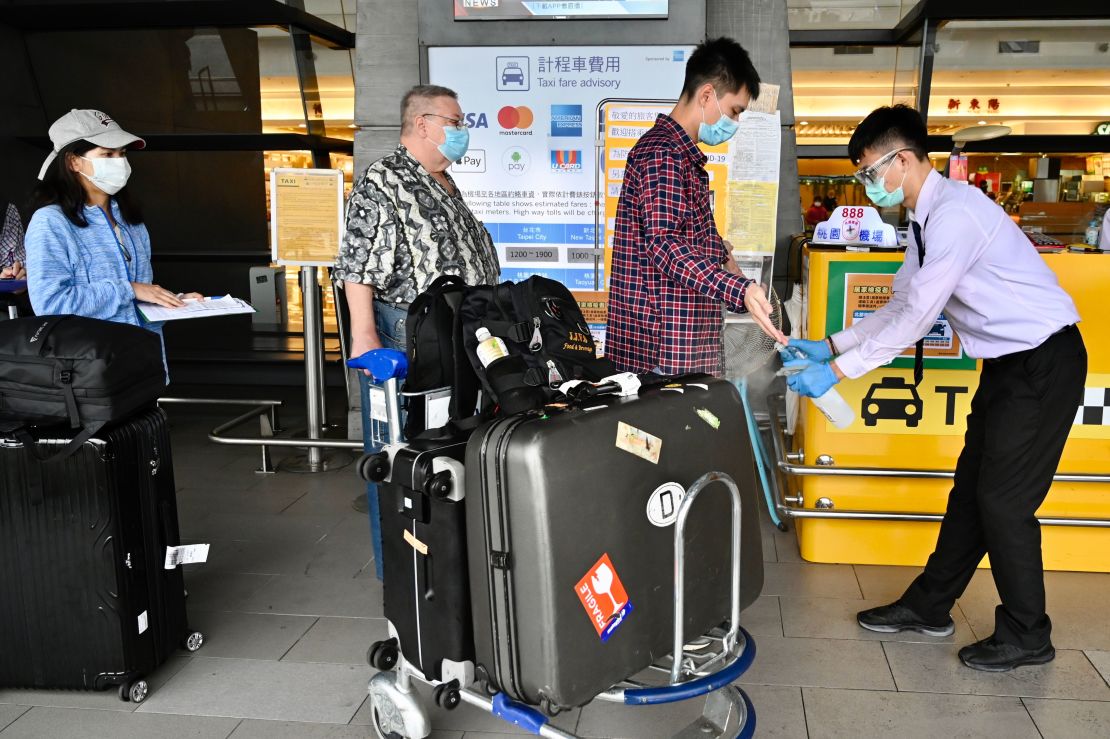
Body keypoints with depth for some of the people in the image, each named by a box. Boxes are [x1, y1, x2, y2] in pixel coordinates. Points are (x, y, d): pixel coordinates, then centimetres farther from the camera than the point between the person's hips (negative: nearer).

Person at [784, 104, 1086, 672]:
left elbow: (916, 317, -26)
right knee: (971, 489, 14)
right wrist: (831, 347, 5)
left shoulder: (955, 213, -23)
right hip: (1008, 362, 10)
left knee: (1004, 498, -4)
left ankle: (1026, 636, 13)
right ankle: (929, 607, 25)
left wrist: (838, 371, -23)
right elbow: (899, 306, 12)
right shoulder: (925, 222, 8)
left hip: (1044, 360, -10)